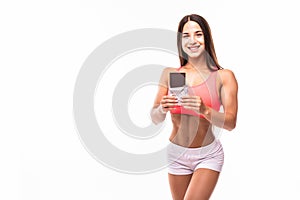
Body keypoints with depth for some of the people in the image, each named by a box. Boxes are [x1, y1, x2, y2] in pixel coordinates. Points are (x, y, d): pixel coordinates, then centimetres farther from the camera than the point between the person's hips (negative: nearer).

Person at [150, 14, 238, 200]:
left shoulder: (224, 76, -8)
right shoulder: (169, 73, 0)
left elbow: (230, 123, -14)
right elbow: (155, 118, 1)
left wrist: (204, 110, -32)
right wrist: (162, 109, -22)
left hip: (208, 155, -3)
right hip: (176, 154, 3)